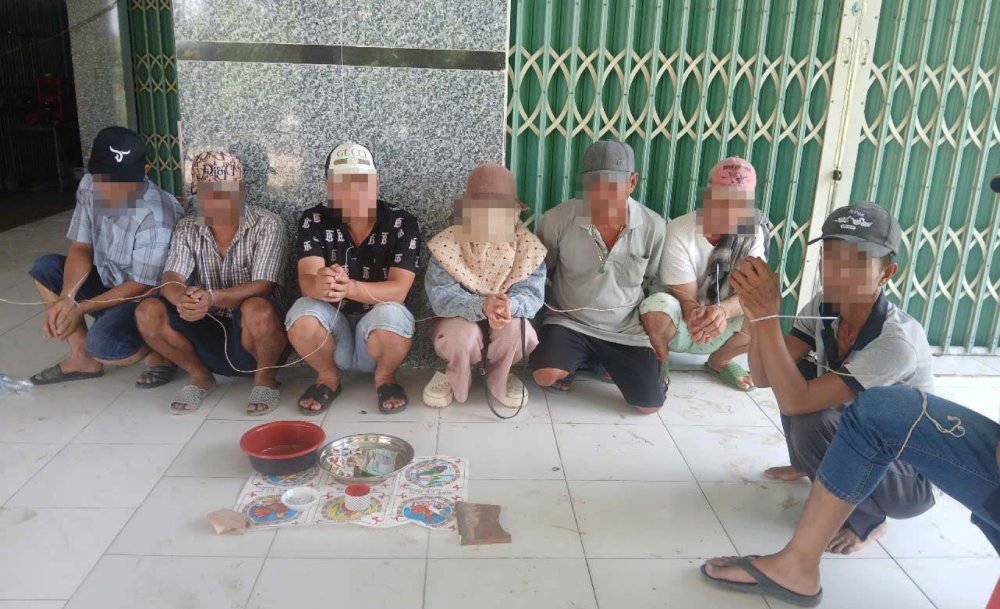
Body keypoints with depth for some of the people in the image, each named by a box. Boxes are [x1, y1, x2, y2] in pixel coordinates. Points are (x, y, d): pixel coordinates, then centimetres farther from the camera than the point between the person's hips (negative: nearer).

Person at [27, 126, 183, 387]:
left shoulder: (156, 216, -30)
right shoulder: (89, 187, -8)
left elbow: (143, 285, -23)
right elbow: (80, 249, -4)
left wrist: (80, 309, -24)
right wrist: (65, 298, -21)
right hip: (109, 283, 8)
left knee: (103, 344, -31)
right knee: (45, 268, -2)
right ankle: (82, 357, 5)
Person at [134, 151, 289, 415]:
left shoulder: (267, 226, -12)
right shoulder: (187, 230, 1)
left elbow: (263, 286, -22)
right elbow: (170, 280, -12)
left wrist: (213, 298, -40)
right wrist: (184, 299, -38)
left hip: (250, 333, -4)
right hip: (207, 332, 4)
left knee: (258, 310, -37)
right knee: (148, 312, -18)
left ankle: (265, 376, -6)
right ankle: (200, 375, 5)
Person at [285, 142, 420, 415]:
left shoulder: (402, 223, -11)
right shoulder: (314, 220, -6)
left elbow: (398, 289, -20)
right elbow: (306, 281, -19)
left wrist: (351, 288, -40)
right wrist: (320, 284, -46)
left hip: (377, 326, -1)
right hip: (332, 328, 2)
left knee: (391, 315, -35)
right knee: (302, 312, -30)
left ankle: (385, 377, -1)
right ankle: (327, 377, 0)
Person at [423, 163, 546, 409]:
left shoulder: (528, 246, -12)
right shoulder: (447, 245, -16)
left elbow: (532, 294, -20)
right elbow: (440, 297, -25)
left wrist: (510, 305, -46)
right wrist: (482, 306, -45)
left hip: (509, 322, 1)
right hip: (461, 320, -1)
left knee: (516, 327, -32)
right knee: (463, 334, -35)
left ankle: (499, 377, 3)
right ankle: (455, 377, 3)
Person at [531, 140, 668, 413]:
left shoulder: (653, 227, -13)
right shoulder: (557, 219, -16)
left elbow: (666, 283, 3)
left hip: (626, 329, 1)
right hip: (569, 321, -1)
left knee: (650, 404, -6)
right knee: (545, 376, -27)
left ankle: (604, 361, 23)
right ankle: (583, 360, 9)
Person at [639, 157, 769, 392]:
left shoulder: (753, 232, -10)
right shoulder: (679, 230, -20)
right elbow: (684, 295, -20)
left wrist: (722, 311, -45)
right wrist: (694, 314, -46)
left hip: (723, 324, 3)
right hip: (681, 320, -3)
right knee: (657, 307, -37)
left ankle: (719, 361, 7)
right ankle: (660, 362, -2)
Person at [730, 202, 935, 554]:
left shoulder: (899, 340, -32)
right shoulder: (823, 308, -12)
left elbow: (793, 403, -37)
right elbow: (763, 378, -16)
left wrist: (768, 315, -41)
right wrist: (756, 312, -31)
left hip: (912, 475, -7)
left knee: (813, 425, -30)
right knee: (795, 376, -9)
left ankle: (867, 519, -1)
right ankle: (807, 466, 17)